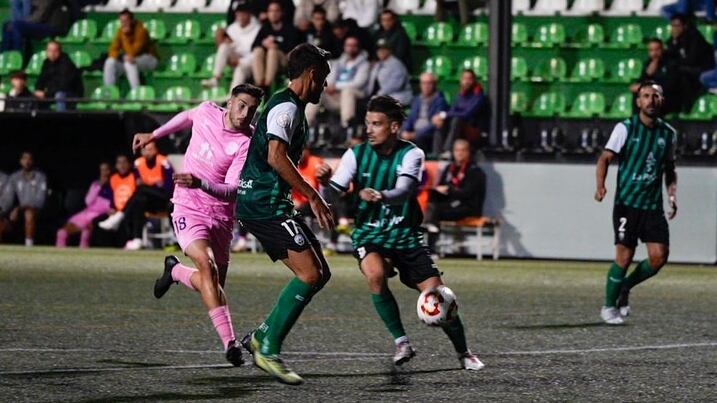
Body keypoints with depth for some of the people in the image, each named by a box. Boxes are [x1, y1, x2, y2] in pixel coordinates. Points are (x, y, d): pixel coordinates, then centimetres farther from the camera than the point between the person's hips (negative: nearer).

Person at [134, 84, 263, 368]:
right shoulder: (206, 112, -5)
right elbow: (187, 117, 22)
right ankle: (229, 342, -30)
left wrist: (200, 183, -39)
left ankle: (175, 271, 38)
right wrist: (153, 135, 30)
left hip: (221, 217, 1)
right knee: (207, 266, -24)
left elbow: (233, 191, -22)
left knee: (213, 285, 3)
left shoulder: (248, 143, -14)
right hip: (189, 209, -1)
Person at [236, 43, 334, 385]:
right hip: (266, 205, -11)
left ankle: (262, 337, 8)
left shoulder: (290, 106, 21)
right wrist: (312, 196, -22)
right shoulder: (286, 106, -12)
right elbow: (276, 157, -24)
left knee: (319, 273, 7)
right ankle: (268, 349, -12)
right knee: (310, 274, -16)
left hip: (263, 204, 11)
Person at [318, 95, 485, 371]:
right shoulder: (357, 154, -4)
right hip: (369, 235, 0)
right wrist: (325, 181, -36)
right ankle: (401, 342, -14)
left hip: (405, 235, 0)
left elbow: (403, 191, -26)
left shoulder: (410, 154, -8)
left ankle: (463, 352, 18)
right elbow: (335, 193, -13)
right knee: (375, 274, -32)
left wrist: (381, 196, -48)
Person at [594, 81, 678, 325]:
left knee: (659, 256, -6)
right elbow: (605, 158, -3)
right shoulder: (626, 128, -4)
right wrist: (600, 186, -19)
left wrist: (672, 195, 6)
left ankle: (625, 287, 19)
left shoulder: (668, 133, 9)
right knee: (624, 255, -7)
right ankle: (609, 306, 12)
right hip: (627, 202, -4)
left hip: (653, 205, 4)